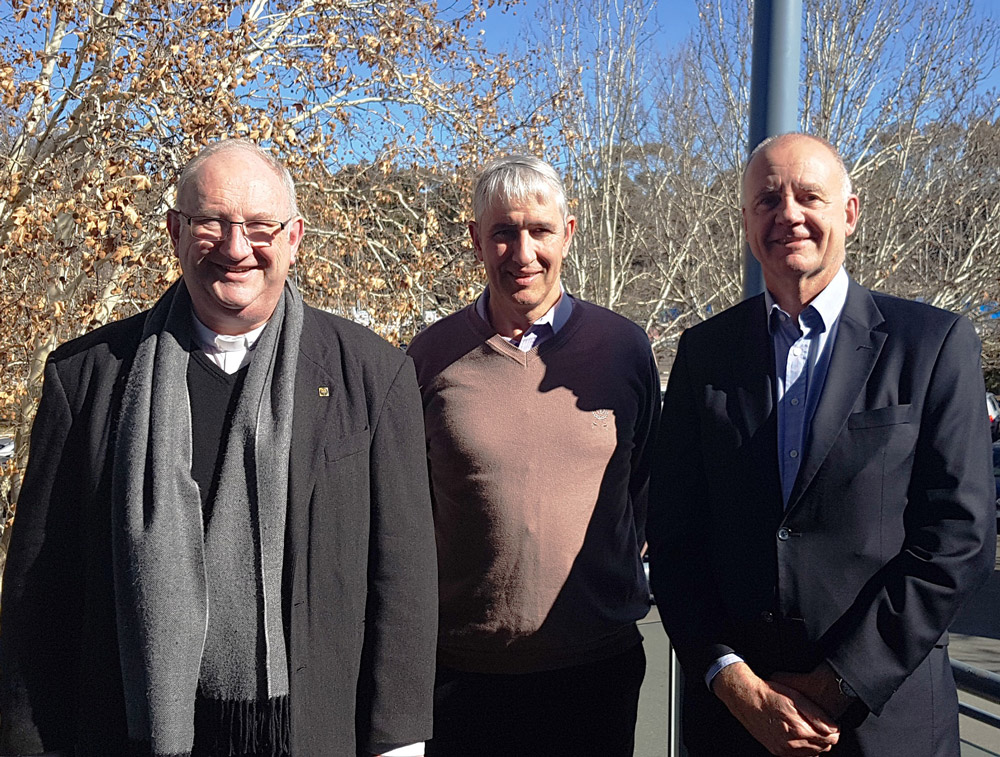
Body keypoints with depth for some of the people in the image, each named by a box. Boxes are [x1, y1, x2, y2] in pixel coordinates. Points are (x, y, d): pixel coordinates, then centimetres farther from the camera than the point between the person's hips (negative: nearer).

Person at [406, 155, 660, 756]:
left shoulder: (624, 347, 0)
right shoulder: (432, 356, -2)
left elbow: (648, 482, 11)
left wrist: (619, 575, 5)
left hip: (598, 668, 1)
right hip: (460, 670, 0)